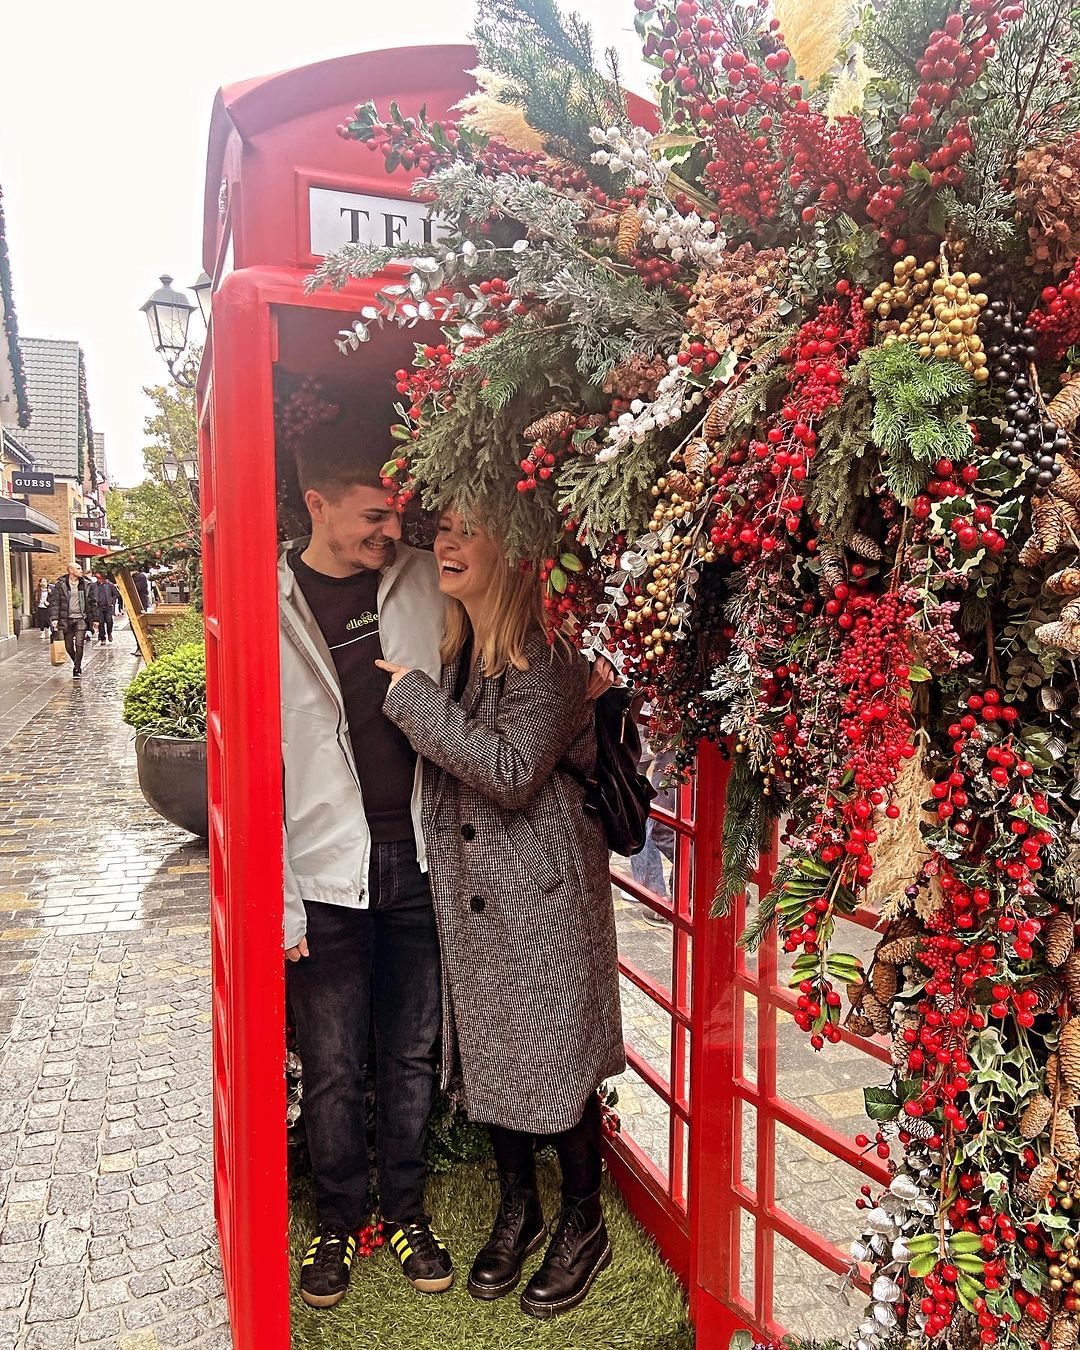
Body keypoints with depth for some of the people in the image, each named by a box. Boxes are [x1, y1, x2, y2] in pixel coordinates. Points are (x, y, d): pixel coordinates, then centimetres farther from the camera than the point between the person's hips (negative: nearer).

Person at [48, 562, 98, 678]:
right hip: (67, 619, 0)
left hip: (81, 618, 0)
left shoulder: (87, 584, 3)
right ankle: (77, 664, 31)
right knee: (69, 646, 7)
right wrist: (54, 618, -13)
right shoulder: (60, 585, -2)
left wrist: (95, 619, 9)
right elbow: (54, 602, -4)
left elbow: (93, 602, 10)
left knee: (79, 644, -10)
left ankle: (77, 669, -1)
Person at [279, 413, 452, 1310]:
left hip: (420, 862, 3)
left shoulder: (422, 580, 2)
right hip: (327, 873, -2)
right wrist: (276, 900, -8)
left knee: (414, 1055, 16)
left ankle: (406, 1212, 38)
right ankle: (338, 1223, 38)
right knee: (333, 1070, 13)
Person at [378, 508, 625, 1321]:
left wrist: (411, 697, -20)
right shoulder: (452, 648, 6)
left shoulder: (549, 656, -18)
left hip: (544, 892, -7)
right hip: (468, 889, 7)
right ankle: (518, 1209, 40)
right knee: (488, 1048, 18)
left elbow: (512, 772, -25)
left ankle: (584, 1224, 32)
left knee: (559, 1052, 7)